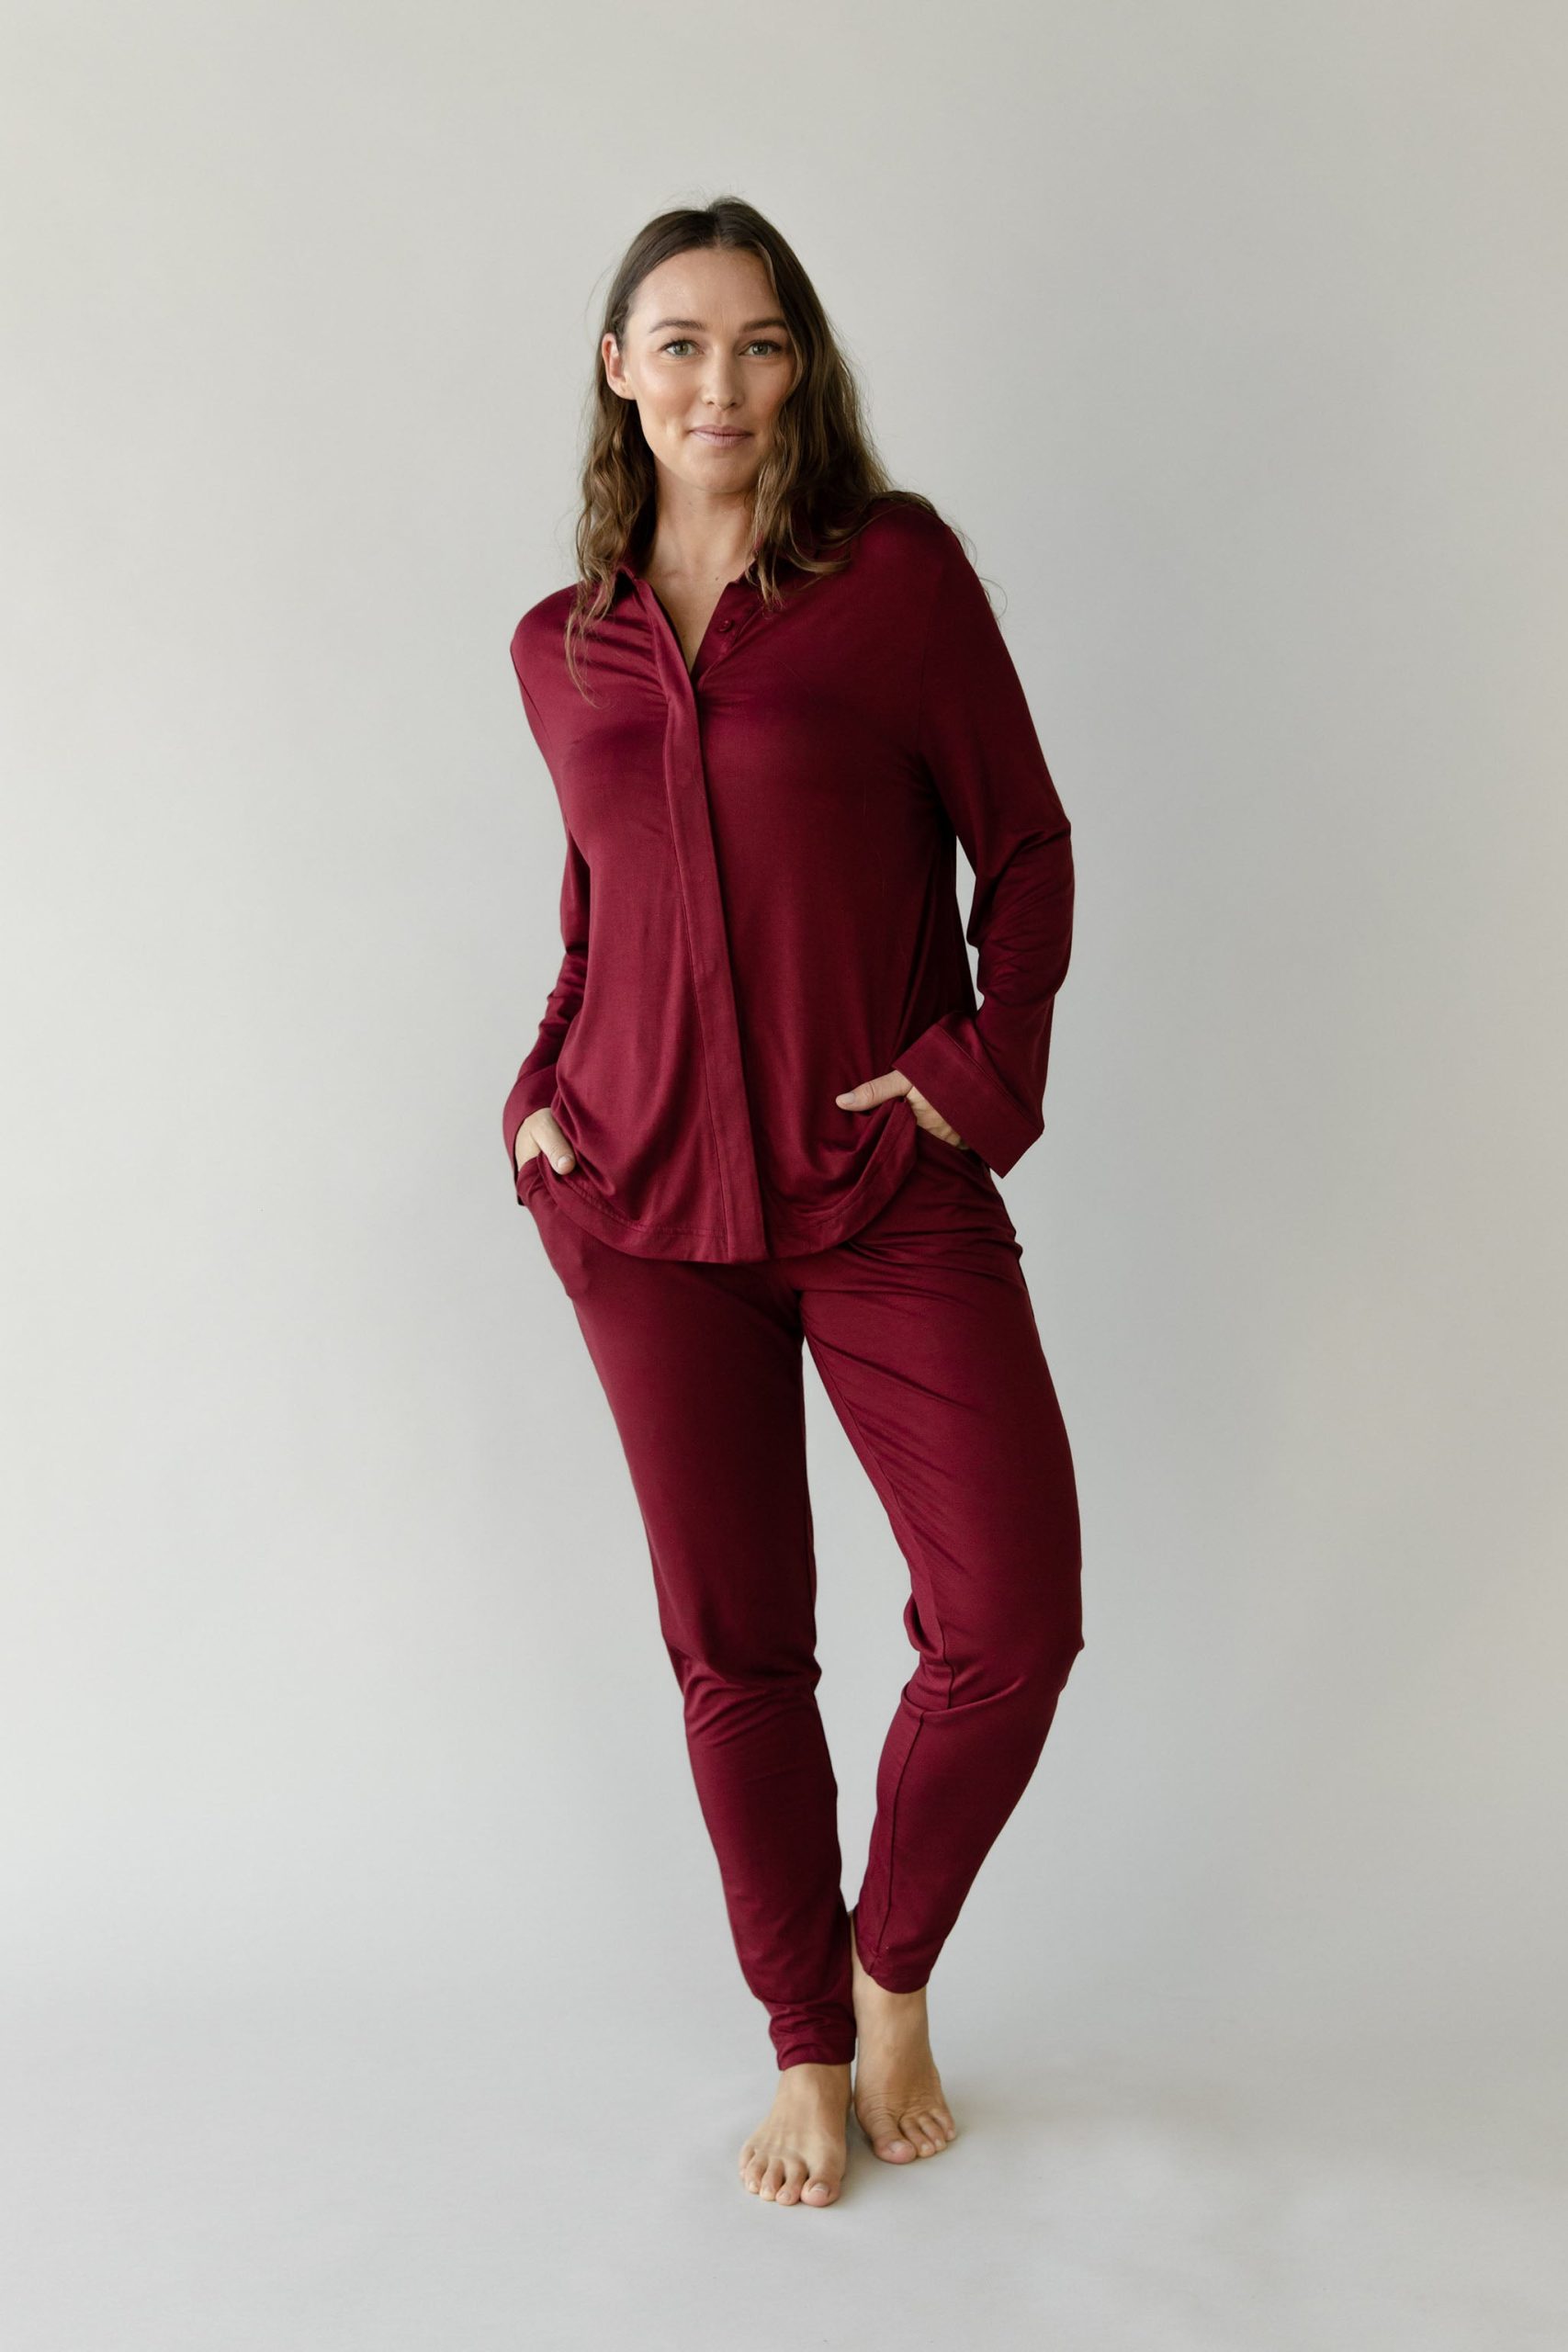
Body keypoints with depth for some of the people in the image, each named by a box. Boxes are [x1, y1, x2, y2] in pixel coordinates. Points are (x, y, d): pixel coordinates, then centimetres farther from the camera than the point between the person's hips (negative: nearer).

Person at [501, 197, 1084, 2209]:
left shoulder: (898, 571, -2)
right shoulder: (559, 647, 8)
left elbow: (1027, 848, 1)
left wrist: (985, 1065, -11)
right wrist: (545, 1090, 6)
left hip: (894, 1192, -2)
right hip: (645, 1205, 2)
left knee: (1012, 1622, -7)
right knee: (732, 1651, 6)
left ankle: (895, 1973, 22)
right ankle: (804, 2047, 26)